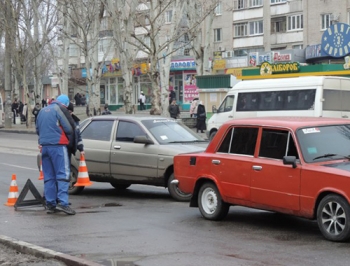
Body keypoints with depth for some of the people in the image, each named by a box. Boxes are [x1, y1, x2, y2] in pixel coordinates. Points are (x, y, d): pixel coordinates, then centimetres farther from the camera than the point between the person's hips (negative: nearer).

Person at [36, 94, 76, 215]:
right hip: (58, 145, -7)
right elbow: (69, 129, -5)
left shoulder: (42, 111, 18)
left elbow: (38, 129, 21)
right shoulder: (60, 109, -3)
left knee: (48, 176, 9)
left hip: (44, 146, 7)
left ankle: (50, 204, 8)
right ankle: (63, 202, -19)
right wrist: (69, 140, 11)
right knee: (63, 174, -8)